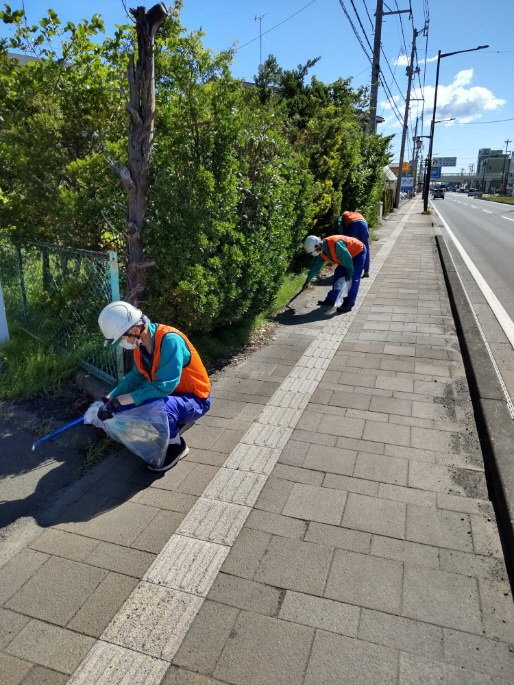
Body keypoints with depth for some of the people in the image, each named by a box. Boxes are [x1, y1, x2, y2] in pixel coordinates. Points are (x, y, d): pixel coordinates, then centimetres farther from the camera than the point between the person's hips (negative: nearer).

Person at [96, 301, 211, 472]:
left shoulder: (170, 340, -30)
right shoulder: (141, 342, -5)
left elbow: (163, 387, -35)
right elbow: (135, 376, 7)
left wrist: (119, 401, -31)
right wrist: (109, 399, -6)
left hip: (194, 400, -8)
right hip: (167, 395, 8)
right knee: (125, 408, -6)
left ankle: (176, 446, -5)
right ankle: (173, 424, 13)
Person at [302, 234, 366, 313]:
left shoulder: (336, 245, -37)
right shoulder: (321, 251, -9)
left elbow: (348, 260, -29)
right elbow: (315, 266, 3)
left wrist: (349, 274, -18)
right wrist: (307, 281, 8)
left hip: (358, 252, -8)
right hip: (347, 256, 8)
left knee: (353, 280, -13)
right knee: (338, 275, 7)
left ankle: (349, 304, -10)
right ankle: (331, 300, 16)